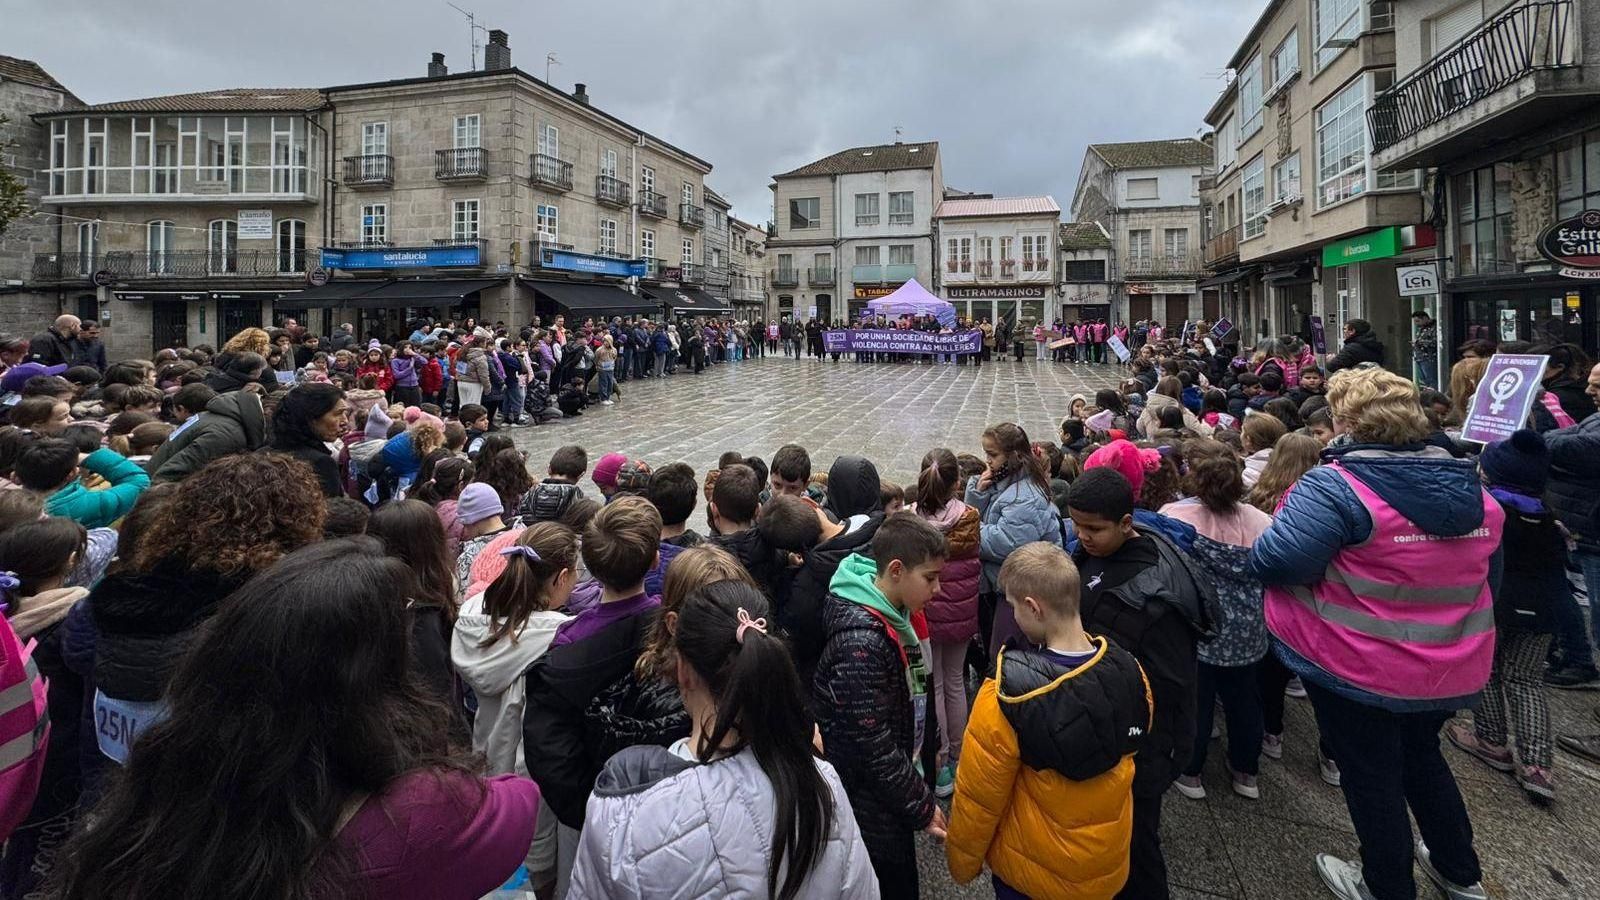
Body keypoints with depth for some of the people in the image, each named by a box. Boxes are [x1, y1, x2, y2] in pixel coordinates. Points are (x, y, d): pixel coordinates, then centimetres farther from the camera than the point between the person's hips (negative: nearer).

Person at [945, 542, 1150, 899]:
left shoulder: (1007, 695, -30)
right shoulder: (1129, 671, -16)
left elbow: (977, 797, -20)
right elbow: (1129, 755, 2)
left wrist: (961, 863, -1)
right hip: (1110, 868, 4)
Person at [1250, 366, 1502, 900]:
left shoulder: (1337, 485, -24)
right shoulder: (1469, 487, 2)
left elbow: (1275, 561, -30)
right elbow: (1486, 571, 15)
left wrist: (1261, 549, -8)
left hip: (1359, 667, -7)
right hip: (1454, 669, 7)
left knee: (1370, 775, 13)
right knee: (1421, 756, 28)